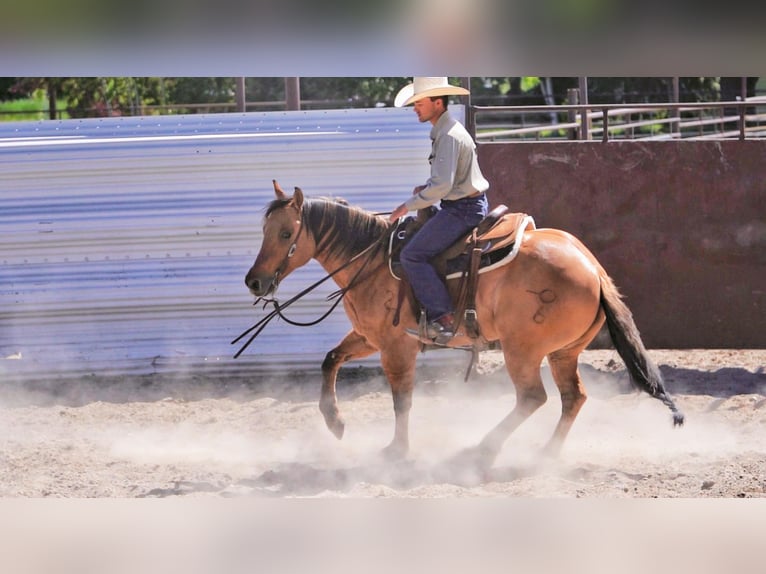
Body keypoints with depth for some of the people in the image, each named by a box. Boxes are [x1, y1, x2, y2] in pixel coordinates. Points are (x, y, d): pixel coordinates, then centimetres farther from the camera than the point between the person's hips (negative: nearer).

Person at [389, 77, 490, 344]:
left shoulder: (449, 136, -20)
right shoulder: (445, 130, 13)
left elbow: (442, 185, -27)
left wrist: (408, 206, -18)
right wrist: (425, 187, 10)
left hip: (462, 209, -11)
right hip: (469, 204, 11)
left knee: (412, 255, -14)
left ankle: (443, 316, -16)